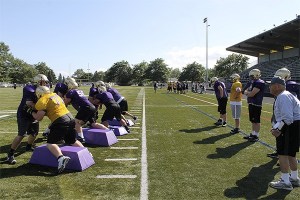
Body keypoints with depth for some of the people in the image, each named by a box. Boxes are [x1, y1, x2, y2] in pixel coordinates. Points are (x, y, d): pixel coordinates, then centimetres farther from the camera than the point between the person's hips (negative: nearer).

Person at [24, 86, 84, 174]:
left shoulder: (42, 100, -4)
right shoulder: (55, 95, 19)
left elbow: (39, 118, -4)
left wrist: (30, 111, 10)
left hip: (60, 122, -8)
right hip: (70, 118, 8)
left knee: (50, 143, -3)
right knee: (72, 141, 25)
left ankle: (61, 157, -27)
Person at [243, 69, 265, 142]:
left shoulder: (259, 83, -15)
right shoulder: (251, 82, 14)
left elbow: (252, 94, -20)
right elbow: (245, 91, 13)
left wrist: (247, 92, 0)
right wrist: (249, 93, -8)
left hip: (256, 104, -9)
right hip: (251, 103, 9)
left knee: (256, 121, -1)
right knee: (252, 120, 17)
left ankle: (256, 136, 7)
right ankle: (253, 134, 27)